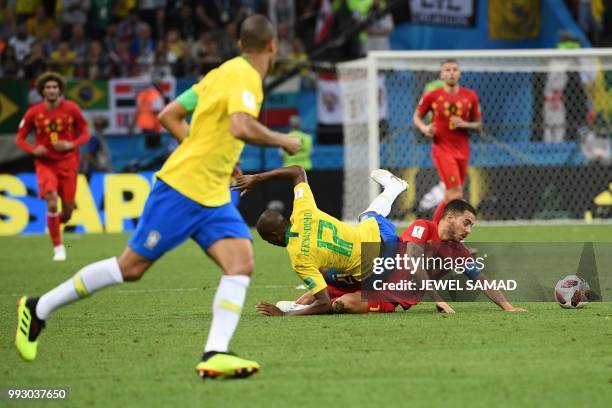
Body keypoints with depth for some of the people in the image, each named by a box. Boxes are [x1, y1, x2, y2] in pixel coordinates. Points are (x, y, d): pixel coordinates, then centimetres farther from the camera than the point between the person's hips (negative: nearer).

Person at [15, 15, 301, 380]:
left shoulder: (224, 72, 13)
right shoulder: (244, 76, -14)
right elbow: (240, 127, -33)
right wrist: (283, 141, -17)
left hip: (213, 197, 9)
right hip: (182, 186, -9)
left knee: (242, 263, -10)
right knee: (132, 266, 0)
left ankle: (215, 354, -19)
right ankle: (40, 308, 14)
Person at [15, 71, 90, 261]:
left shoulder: (71, 109, -5)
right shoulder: (33, 113, -5)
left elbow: (85, 133, 3)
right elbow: (20, 139, 4)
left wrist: (71, 145, -16)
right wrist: (34, 150, -16)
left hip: (68, 164, 1)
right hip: (45, 164, -1)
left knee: (67, 212, 3)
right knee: (52, 204, -22)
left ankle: (55, 224, 40)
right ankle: (58, 247, -8)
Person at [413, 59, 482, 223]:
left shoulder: (470, 96, 3)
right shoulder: (432, 96, -3)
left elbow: (478, 125, 9)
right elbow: (417, 116, 11)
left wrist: (464, 124, -11)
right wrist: (424, 128, -10)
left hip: (462, 151, 4)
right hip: (442, 150, -4)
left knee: (450, 196, 10)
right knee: (456, 194, -17)